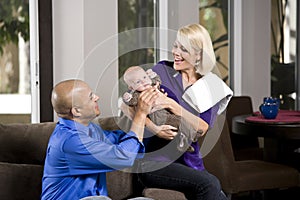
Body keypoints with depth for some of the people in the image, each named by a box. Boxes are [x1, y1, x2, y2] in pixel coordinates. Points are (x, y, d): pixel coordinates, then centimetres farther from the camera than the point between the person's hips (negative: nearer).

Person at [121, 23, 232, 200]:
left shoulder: (211, 87, 6)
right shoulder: (162, 70, 0)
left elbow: (203, 128, -9)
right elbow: (127, 105, -6)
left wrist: (172, 105, -21)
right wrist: (153, 127, -22)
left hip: (190, 163, 3)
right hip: (154, 161, -3)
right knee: (208, 184, -26)